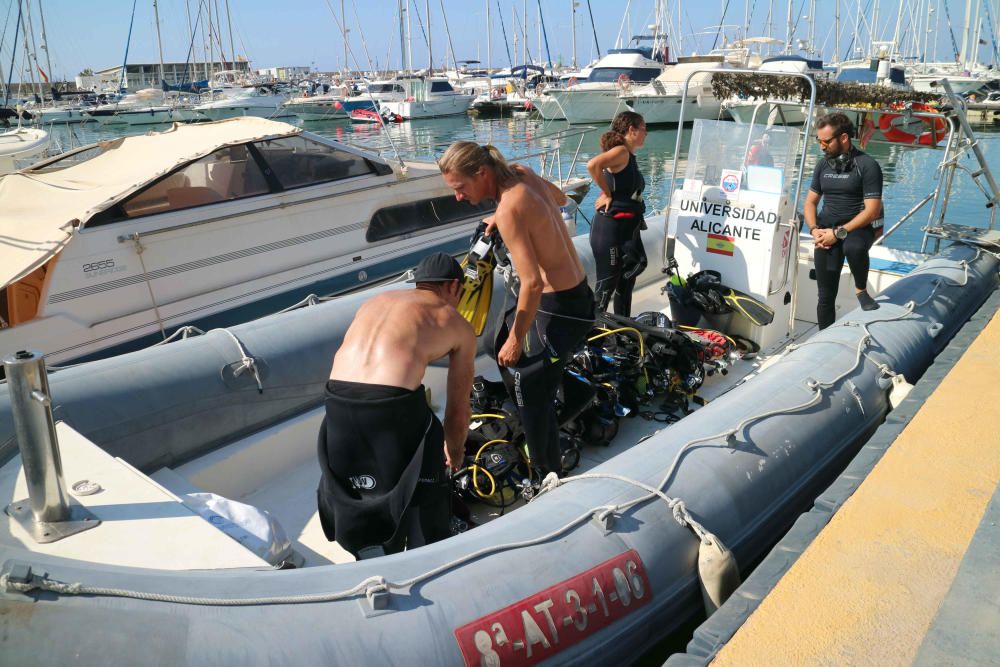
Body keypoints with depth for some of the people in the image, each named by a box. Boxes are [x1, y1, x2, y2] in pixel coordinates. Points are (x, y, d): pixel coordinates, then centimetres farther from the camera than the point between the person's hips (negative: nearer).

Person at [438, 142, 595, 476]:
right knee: (504, 351, 26)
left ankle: (547, 474, 16)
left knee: (532, 392, 0)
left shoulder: (509, 211, -27)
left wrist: (516, 339, -17)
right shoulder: (522, 173, 0)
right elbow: (560, 198, 21)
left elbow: (532, 283, -29)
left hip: (559, 307, -10)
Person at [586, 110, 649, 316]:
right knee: (607, 284, -2)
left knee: (626, 280, 19)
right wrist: (607, 194, -22)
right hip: (611, 228, -10)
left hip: (627, 228, 10)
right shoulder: (621, 151, -15)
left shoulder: (630, 156, 13)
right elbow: (593, 165, -33)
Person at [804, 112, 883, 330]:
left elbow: (872, 211, -14)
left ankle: (861, 289, -13)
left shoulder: (867, 165, -8)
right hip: (827, 232, 4)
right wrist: (815, 230, -5)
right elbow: (810, 202, 13)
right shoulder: (823, 165, 9)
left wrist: (839, 232, -20)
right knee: (826, 296, 2)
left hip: (858, 227, -4)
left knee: (853, 247, -40)